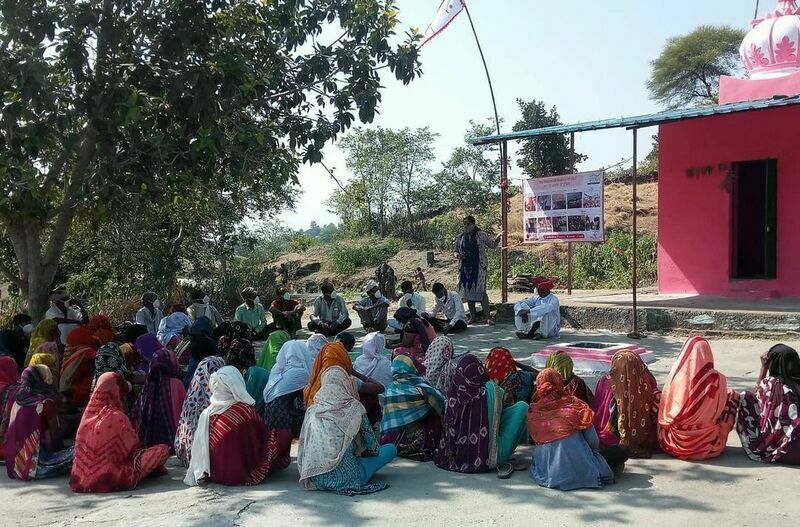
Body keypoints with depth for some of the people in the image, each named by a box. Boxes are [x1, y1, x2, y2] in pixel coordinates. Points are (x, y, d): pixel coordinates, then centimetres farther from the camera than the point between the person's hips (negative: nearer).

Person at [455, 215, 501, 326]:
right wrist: (458, 255, -7)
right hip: (465, 267, 4)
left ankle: (488, 316, -4)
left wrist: (497, 239, -15)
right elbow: (456, 251, 17)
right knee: (468, 292, 6)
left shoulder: (481, 235, 1)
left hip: (479, 267, -4)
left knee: (481, 291, -10)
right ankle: (473, 316, 17)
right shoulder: (460, 237, 8)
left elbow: (492, 245, 7)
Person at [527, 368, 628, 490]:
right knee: (621, 452, 13)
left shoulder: (532, 412, 2)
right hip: (578, 471, -3)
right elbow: (594, 442, -2)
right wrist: (593, 452, 21)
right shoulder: (573, 404, -5)